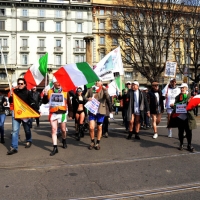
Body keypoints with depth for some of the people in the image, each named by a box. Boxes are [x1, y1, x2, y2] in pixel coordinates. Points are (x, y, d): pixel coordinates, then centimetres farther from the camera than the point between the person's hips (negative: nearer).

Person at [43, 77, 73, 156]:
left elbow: (69, 103, 5)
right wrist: (45, 95, -17)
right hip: (53, 113, 0)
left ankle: (64, 141, 42)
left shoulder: (65, 91, 1)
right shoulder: (49, 91, 2)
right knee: (54, 130, -4)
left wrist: (70, 113, 3)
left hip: (62, 113, 0)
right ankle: (55, 148, -1)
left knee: (63, 130, 14)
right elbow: (44, 102, 2)